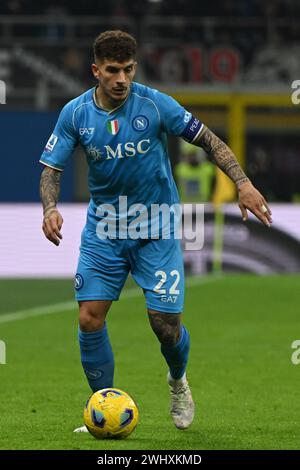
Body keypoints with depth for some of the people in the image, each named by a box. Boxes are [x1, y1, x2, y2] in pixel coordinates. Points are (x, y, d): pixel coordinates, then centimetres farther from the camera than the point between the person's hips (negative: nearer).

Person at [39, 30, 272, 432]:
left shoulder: (155, 104, -13)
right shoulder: (75, 113, -7)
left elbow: (208, 140, -7)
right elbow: (52, 168, -2)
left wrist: (243, 182, -19)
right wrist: (50, 208, -22)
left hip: (156, 229, -2)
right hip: (103, 229, 2)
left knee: (166, 324, -5)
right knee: (90, 319, -9)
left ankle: (178, 382, 30)